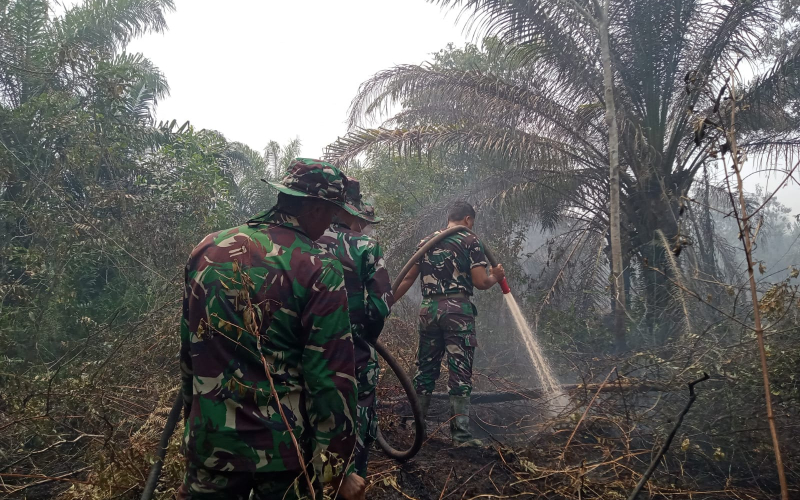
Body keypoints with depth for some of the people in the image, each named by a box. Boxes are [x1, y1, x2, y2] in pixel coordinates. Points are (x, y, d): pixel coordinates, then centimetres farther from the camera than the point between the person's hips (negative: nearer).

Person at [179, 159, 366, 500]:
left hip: (209, 442, 4)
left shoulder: (207, 249, 0)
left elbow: (189, 350, 9)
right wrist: (339, 469, -7)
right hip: (282, 451, -4)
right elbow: (331, 378, -17)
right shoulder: (319, 271, -16)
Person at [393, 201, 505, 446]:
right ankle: (460, 433, 2)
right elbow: (480, 282, -7)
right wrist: (496, 277, 13)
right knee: (460, 371, 0)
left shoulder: (425, 242, 13)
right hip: (458, 310, -4)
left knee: (425, 368, 14)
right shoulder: (470, 242, 0)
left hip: (428, 310, 5)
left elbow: (407, 279, 10)